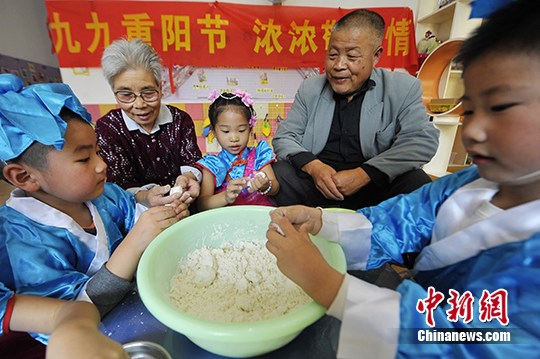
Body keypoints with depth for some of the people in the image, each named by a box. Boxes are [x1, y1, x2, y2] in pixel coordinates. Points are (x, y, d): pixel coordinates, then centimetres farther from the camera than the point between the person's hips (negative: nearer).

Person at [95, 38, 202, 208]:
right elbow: (120, 185, -12)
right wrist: (145, 197, -34)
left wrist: (188, 177, -29)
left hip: (184, 205, 5)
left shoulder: (180, 119, -1)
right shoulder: (106, 129, -6)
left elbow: (192, 161, -4)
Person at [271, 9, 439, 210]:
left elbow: (424, 140, -8)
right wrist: (312, 166, -17)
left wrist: (364, 174, -21)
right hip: (317, 183, 2)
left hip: (375, 187, -1)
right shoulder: (310, 88, 8)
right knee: (275, 174, -23)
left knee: (415, 182, -29)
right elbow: (284, 137, 4)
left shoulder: (403, 88, 3)